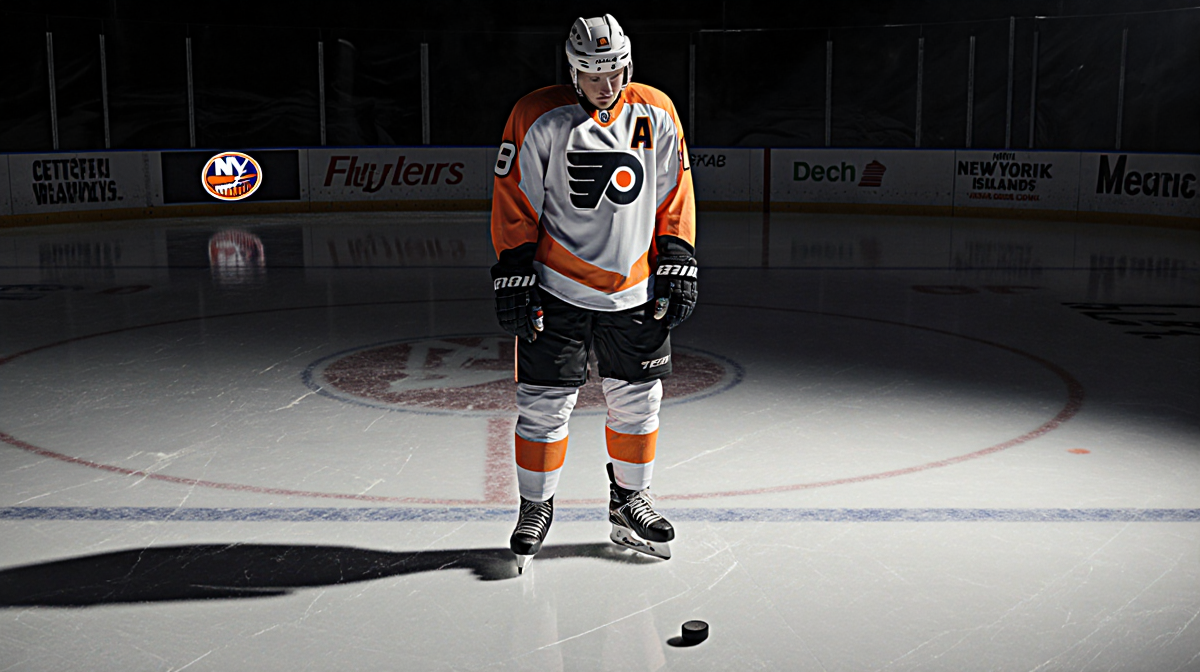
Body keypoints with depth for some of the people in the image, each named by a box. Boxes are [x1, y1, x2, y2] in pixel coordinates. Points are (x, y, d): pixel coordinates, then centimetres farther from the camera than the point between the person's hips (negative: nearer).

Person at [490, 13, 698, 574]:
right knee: (544, 403, 1)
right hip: (556, 291, -3)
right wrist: (513, 275, -9)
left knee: (637, 402, 10)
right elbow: (514, 203, -5)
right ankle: (535, 508, 19)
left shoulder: (657, 114, 3)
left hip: (635, 292, 3)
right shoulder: (538, 118, -7)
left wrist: (677, 265, 5)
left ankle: (629, 503, 29)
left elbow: (674, 197, 9)